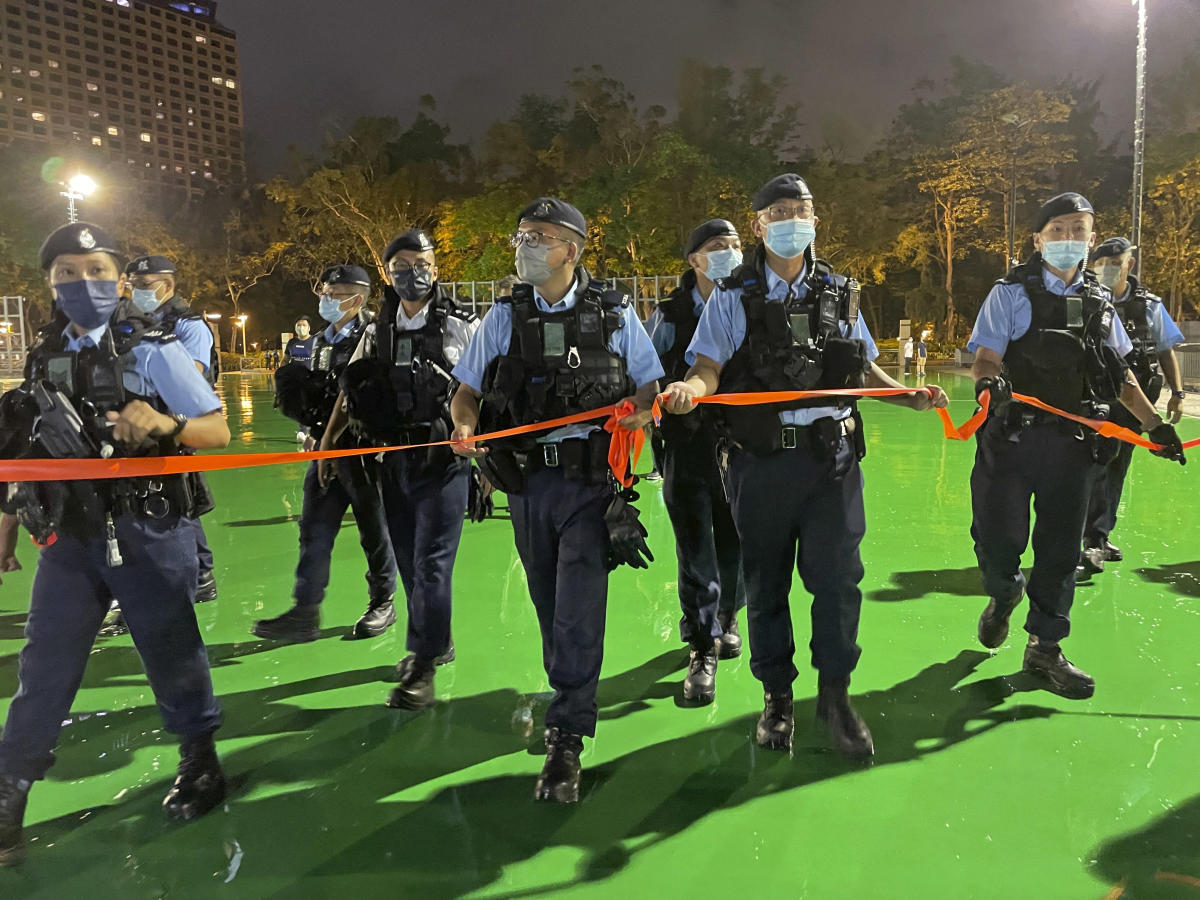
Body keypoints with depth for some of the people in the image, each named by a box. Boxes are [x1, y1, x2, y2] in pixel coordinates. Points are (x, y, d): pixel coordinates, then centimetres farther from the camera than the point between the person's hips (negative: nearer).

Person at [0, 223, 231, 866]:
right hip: (68, 536, 4)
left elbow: (217, 432, -9)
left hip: (146, 531, -4)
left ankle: (200, 761, 28)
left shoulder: (153, 350, -6)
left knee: (170, 649, 7)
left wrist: (164, 425, -29)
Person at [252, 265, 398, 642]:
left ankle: (383, 603, 24)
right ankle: (305, 613, 12)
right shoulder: (323, 341, 14)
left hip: (364, 451, -7)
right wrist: (299, 392, 0)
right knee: (314, 530, 6)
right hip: (327, 448, 7)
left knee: (374, 529, 7)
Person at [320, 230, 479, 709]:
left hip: (443, 460, -5)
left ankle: (422, 668, 0)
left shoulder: (461, 327, -3)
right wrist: (327, 443, 14)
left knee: (431, 562, -7)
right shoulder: (377, 332, 11)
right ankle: (436, 642, 29)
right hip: (393, 462, 5)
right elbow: (349, 391, 17)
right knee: (409, 561, 12)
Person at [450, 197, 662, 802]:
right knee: (549, 606, 13)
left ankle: (565, 741, 1)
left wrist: (640, 410, -14)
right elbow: (466, 392, 9)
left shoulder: (614, 315, 2)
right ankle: (569, 701, 35)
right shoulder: (503, 318, 7)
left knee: (578, 610, -7)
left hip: (590, 481, -3)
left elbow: (648, 385, 9)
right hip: (528, 483, 3)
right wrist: (465, 428, -12)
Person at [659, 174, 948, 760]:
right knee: (766, 581, 8)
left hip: (832, 454, 2)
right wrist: (689, 389, -26)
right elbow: (708, 368, -5)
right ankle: (776, 696, 24)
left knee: (837, 575, -1)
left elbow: (863, 369, 18)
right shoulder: (733, 296, 4)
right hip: (760, 460, -1)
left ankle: (834, 696, 16)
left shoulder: (839, 292, 13)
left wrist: (910, 395, 2)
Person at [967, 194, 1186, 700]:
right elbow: (985, 358, -8)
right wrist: (990, 382, -30)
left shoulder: (1099, 301, 12)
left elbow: (1120, 374, 18)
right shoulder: (1012, 293, 0)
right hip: (1013, 437, -3)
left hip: (1074, 444, 4)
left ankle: (1044, 648, 20)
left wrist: (1154, 423, 14)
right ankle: (1004, 593, 32)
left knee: (1060, 548, 6)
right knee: (998, 538, -4)